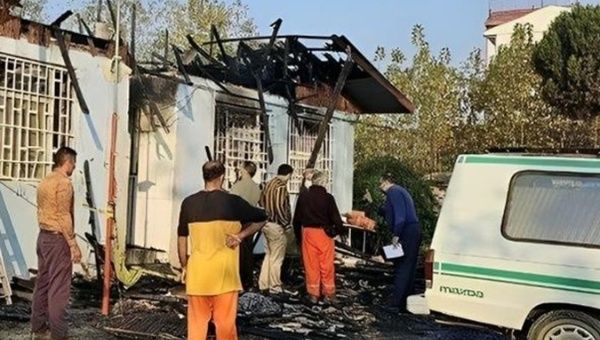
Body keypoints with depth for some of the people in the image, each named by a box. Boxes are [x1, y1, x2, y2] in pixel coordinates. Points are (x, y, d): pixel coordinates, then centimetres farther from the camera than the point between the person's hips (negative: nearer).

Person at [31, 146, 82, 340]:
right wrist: (73, 244, -17)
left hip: (43, 236, 9)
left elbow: (43, 211, 16)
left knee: (42, 284, 12)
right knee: (59, 287, -6)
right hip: (57, 238, -9)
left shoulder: (45, 182, 13)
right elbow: (64, 217, -20)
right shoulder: (64, 182, -15)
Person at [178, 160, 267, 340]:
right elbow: (262, 218, 3)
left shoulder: (189, 203, 1)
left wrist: (184, 266, 16)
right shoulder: (232, 202, -6)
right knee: (225, 323, 5)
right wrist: (241, 235, 0)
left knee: (197, 322, 11)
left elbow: (181, 239, 7)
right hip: (224, 272, -2)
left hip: (197, 271, 3)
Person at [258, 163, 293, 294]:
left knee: (269, 255, 17)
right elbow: (280, 207, -23)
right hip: (276, 226, -9)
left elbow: (262, 202, 14)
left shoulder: (269, 183, 11)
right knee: (276, 258, 1)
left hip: (267, 223, 9)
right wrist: (286, 223, -13)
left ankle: (264, 284, 22)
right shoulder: (281, 186, -17)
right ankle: (275, 287, 8)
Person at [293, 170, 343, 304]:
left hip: (308, 232, 3)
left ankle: (313, 293, 13)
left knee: (311, 264, 8)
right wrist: (338, 228, 7)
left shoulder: (303, 196, 0)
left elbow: (297, 218, 6)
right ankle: (329, 293, 11)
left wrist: (297, 233, 16)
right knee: (326, 265, 5)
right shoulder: (328, 197, -10)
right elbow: (335, 218, -11)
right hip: (324, 233, -3)